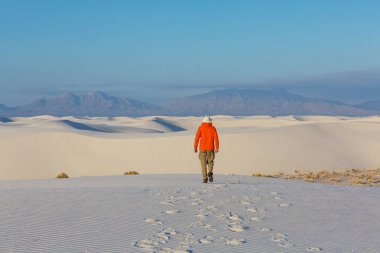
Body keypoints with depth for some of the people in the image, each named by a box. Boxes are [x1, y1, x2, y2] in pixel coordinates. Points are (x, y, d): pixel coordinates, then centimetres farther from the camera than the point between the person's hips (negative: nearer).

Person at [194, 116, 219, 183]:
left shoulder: (200, 128, 1)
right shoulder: (213, 128, 2)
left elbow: (197, 138, -4)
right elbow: (216, 138, -4)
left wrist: (195, 147, 0)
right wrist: (217, 147, -3)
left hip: (202, 148, -1)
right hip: (210, 148, 1)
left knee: (203, 163, 5)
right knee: (210, 162, 14)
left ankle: (205, 178, -3)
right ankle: (210, 173, -12)